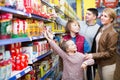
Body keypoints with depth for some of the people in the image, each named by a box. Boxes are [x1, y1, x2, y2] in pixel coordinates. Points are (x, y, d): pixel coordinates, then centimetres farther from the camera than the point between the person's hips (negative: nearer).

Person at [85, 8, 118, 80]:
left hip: (108, 65, -7)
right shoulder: (101, 30, 3)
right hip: (100, 63, 7)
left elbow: (110, 53, -19)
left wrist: (93, 55, -20)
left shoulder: (112, 33, -19)